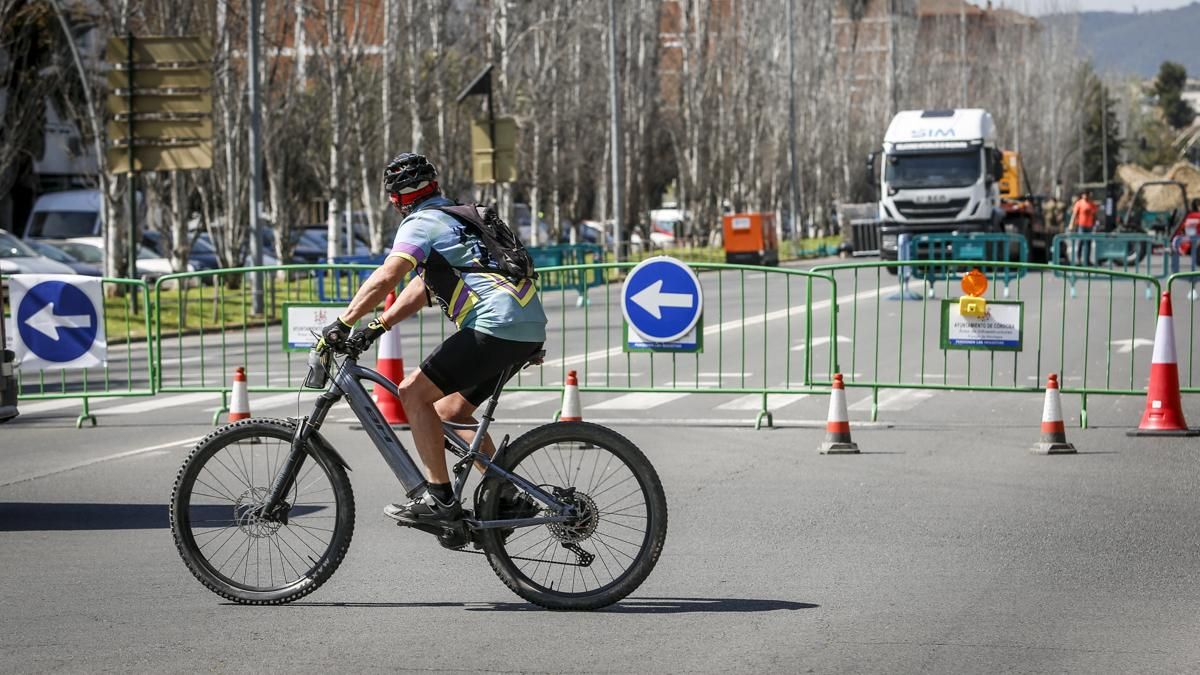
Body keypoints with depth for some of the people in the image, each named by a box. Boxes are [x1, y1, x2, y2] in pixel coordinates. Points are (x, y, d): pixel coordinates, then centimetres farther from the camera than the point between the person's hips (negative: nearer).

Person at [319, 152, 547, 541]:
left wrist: (341, 325, -12)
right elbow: (422, 286, 29)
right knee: (450, 411, 19)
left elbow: (385, 279, -17)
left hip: (494, 325, -9)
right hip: (529, 327, 9)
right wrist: (376, 327, 22)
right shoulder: (455, 218, 27)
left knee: (414, 393, -4)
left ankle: (439, 500, -7)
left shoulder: (421, 224, -2)